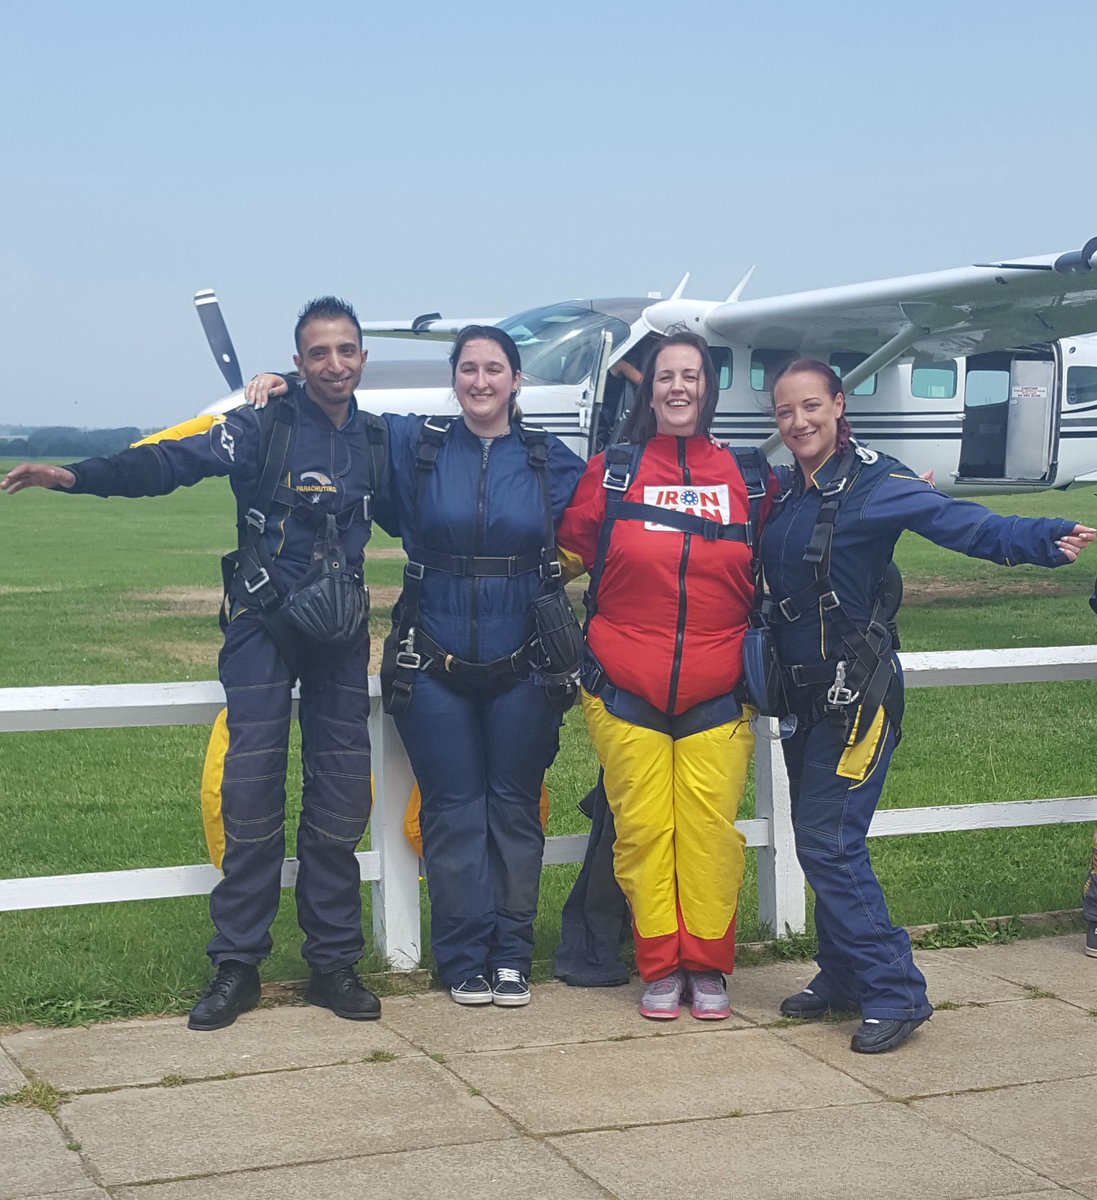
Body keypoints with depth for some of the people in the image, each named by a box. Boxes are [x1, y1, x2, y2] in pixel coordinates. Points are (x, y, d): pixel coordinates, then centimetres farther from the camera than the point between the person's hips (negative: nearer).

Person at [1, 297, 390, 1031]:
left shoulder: (377, 440, 7)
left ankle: (335, 963, 15)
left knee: (342, 799, 4)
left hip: (340, 633, 4)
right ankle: (237, 966, 5)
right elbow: (170, 459, -21)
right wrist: (76, 475, -37)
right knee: (251, 794, -5)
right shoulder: (262, 428, -7)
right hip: (263, 629, -3)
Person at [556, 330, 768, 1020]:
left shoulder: (746, 477, 8)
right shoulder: (612, 472, 6)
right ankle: (660, 966, 12)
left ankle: (708, 966, 11)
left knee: (711, 828, -3)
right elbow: (568, 551, 15)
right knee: (643, 827, 1)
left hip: (717, 695, 0)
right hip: (626, 690, 0)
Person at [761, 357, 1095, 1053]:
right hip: (804, 692, 7)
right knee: (820, 841, 12)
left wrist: (1041, 540, -40)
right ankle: (844, 980, 24)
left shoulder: (872, 480, -12)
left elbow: (957, 520, -25)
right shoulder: (782, 491, 10)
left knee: (830, 842, -10)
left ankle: (897, 994, -2)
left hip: (857, 692, -7)